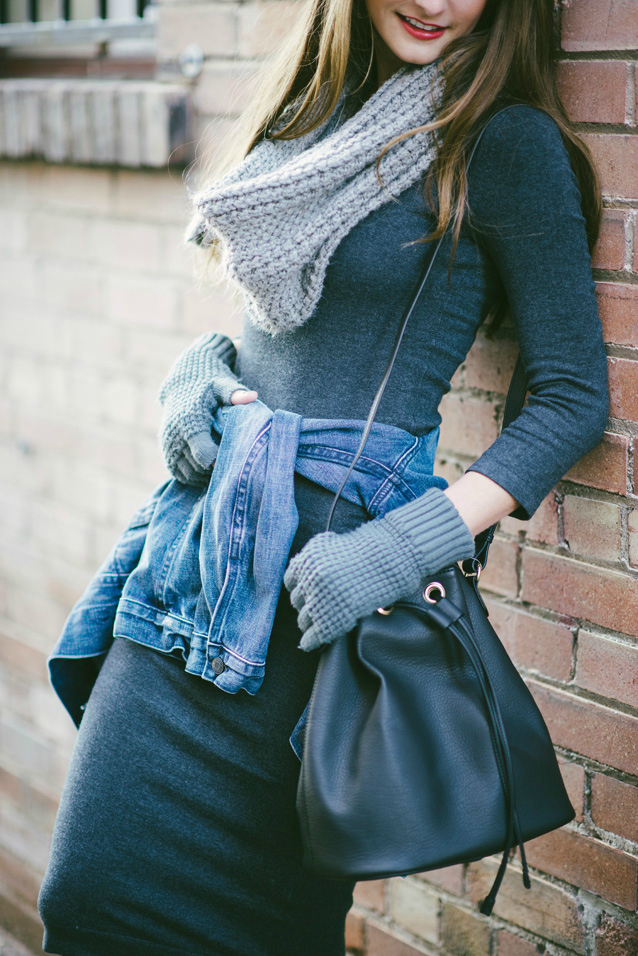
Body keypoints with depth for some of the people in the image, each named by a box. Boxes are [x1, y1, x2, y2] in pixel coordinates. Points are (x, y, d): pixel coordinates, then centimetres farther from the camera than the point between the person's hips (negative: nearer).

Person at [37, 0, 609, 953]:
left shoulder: (507, 141, -7)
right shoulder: (313, 104, 13)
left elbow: (574, 398, -8)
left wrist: (398, 550, -18)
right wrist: (197, 366, 0)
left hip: (325, 554, -6)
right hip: (205, 523, 7)